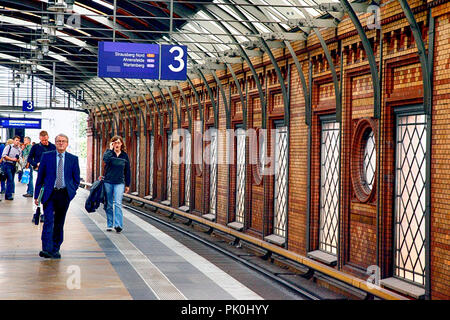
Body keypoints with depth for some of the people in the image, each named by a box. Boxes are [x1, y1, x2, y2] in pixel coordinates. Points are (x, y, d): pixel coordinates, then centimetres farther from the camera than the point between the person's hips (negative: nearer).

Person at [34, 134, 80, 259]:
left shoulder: (73, 159, 6)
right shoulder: (46, 156, 4)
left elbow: (76, 178, 14)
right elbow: (40, 176, 5)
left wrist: (72, 191, 1)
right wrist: (37, 194, 2)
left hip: (64, 195, 2)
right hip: (49, 194, -2)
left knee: (59, 223, 8)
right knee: (48, 221, -13)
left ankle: (55, 249, 17)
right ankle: (46, 249, -18)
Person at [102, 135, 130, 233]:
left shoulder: (125, 155, 6)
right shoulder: (108, 152, 2)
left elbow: (127, 171, 11)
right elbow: (105, 159, -24)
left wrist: (127, 185, 11)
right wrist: (110, 149, -15)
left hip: (119, 183, -1)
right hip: (108, 182, 1)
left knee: (118, 203, -14)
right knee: (109, 204, 8)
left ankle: (118, 225, -19)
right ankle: (109, 224, 18)